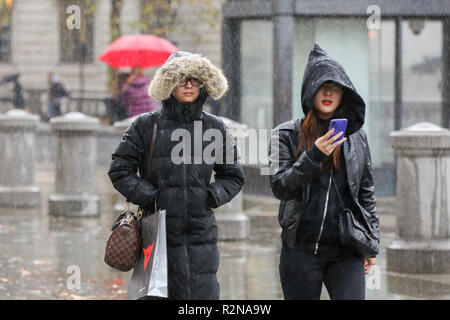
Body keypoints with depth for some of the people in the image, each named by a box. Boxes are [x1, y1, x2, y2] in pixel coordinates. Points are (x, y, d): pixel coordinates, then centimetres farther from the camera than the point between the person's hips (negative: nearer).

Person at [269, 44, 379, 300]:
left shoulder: (356, 136, 10)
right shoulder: (287, 135, 2)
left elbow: (366, 191, 15)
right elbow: (280, 187, -7)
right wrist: (314, 155, -19)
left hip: (346, 252, 1)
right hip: (301, 250, -1)